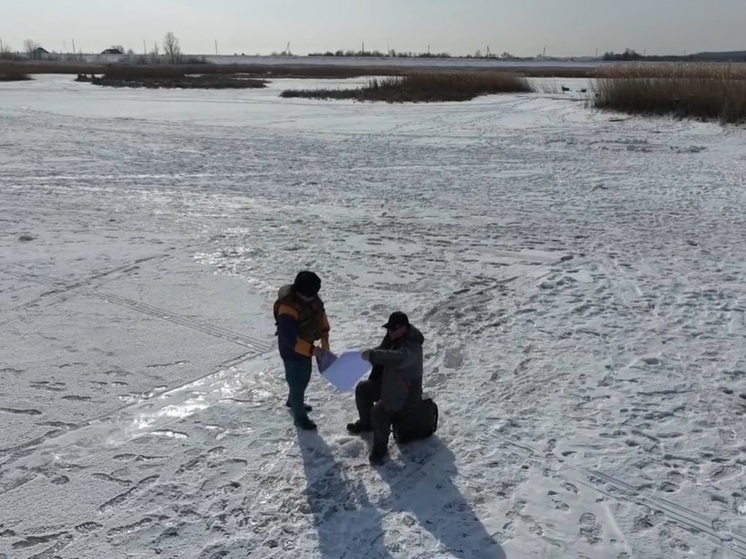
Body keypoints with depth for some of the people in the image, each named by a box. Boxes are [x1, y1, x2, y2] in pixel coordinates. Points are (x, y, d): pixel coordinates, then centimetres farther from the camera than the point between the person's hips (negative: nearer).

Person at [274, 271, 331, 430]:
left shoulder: (311, 297, -11)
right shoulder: (288, 309, -36)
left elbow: (320, 311, 8)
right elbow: (290, 339, -34)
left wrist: (324, 333, -1)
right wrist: (311, 350, -32)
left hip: (305, 347, 9)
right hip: (293, 351, -9)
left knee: (304, 377, 27)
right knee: (298, 382, 7)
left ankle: (293, 401, 54)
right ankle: (300, 416, 27)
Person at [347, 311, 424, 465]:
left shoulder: (412, 347, -31)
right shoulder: (393, 337, -1)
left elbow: (398, 358, -53)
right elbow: (384, 353, 16)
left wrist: (372, 354, -53)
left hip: (406, 392, -10)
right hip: (389, 383, 10)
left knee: (379, 411, -28)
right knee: (362, 389, 15)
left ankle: (380, 448, -9)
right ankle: (366, 423, 35)